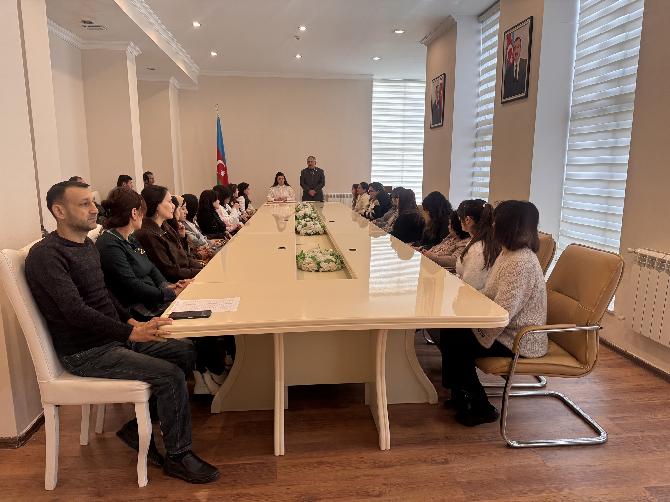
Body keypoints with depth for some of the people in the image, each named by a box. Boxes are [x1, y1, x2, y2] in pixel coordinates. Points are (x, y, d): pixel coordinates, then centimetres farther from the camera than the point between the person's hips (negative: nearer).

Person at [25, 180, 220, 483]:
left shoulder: (87, 245, 12)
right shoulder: (46, 255, -17)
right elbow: (75, 311, -27)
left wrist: (131, 321, 6)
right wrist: (131, 333, -31)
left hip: (113, 337, 9)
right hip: (84, 353, -9)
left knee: (185, 352, 2)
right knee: (170, 375, -20)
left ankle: (138, 427, 11)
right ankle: (178, 456, 0)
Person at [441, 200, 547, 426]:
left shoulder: (521, 263, -26)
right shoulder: (509, 253, 7)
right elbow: (490, 294, 11)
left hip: (518, 341, -9)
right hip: (508, 330, 9)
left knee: (454, 340, -10)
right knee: (450, 329, 3)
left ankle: (481, 409, 10)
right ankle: (462, 395, 20)